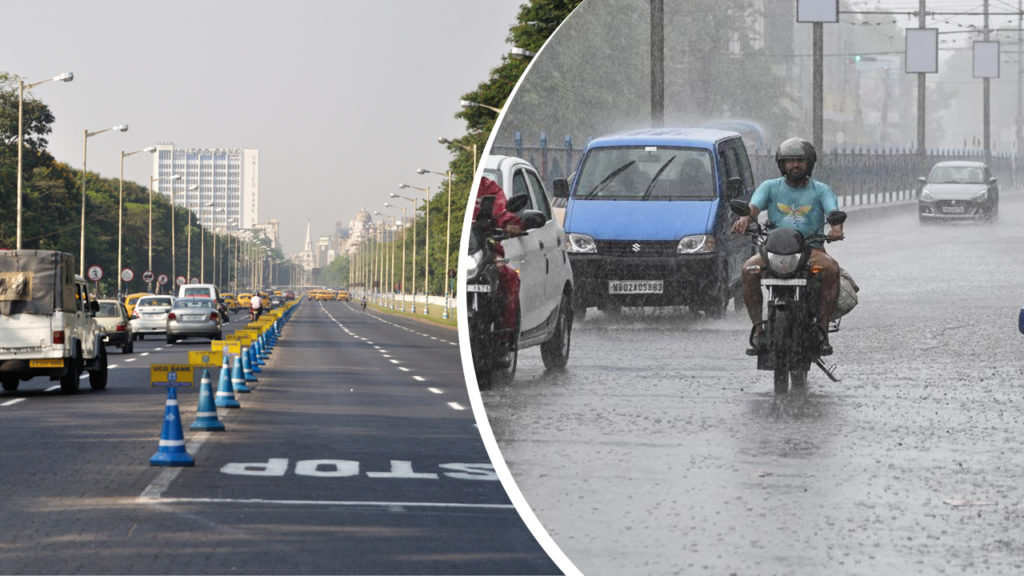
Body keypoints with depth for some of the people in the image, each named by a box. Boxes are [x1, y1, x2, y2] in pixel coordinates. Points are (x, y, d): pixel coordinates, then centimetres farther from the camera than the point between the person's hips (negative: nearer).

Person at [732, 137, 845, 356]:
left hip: (811, 248, -1)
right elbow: (754, 206, -5)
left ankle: (822, 329, -27)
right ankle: (758, 329, -27)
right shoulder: (770, 187, 13)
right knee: (749, 269, -30)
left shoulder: (821, 190, 12)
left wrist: (836, 227, -31)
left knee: (831, 268, -33)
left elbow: (833, 211, -6)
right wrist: (744, 219, -30)